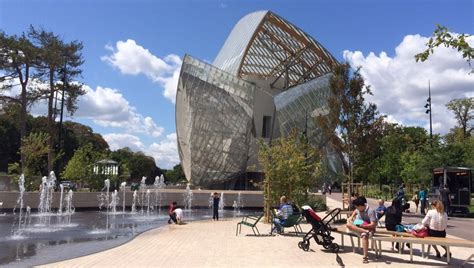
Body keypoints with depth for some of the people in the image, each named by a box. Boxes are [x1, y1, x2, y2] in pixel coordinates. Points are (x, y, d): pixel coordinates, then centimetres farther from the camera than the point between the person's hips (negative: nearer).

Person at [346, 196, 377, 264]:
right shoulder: (359, 209, -1)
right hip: (359, 226, 7)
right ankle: (364, 231, -34)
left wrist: (361, 225, -27)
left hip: (369, 228, -6)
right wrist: (351, 217, 8)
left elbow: (373, 225, -23)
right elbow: (356, 211, 27)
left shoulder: (370, 211, -20)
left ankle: (365, 256, -38)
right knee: (348, 224, -22)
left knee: (364, 235, -40)